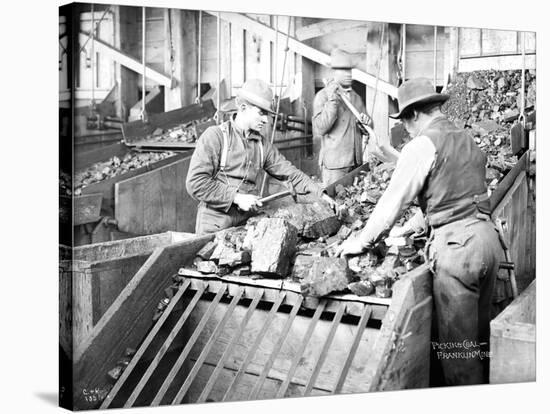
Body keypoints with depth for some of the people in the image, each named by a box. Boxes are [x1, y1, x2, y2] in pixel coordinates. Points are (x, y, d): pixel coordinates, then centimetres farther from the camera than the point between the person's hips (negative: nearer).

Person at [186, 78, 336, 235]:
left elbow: (289, 172, 13)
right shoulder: (215, 136, -8)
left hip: (247, 223, 6)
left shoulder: (262, 144, 10)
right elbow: (195, 182, -15)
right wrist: (237, 198, -17)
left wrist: (320, 194, 3)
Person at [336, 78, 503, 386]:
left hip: (457, 244, -8)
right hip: (487, 235, 8)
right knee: (480, 332, 20)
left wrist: (362, 242, 4)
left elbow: (394, 200, -7)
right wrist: (411, 227, 29)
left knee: (457, 342, 3)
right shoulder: (467, 140, 15)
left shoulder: (422, 145, -9)